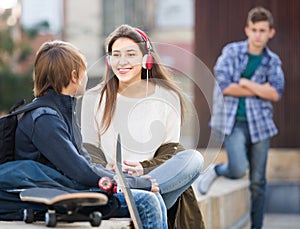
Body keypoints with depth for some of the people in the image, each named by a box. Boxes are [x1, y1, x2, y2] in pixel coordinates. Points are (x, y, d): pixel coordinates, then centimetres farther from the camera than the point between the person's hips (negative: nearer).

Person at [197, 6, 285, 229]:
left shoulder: (273, 61, 7)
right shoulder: (232, 51, -1)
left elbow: (276, 93, -6)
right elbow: (224, 84, -13)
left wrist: (246, 83, -13)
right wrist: (261, 90, -9)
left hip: (259, 123, 3)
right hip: (233, 121, -3)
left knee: (258, 181, 5)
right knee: (238, 170, -21)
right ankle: (215, 171, 13)